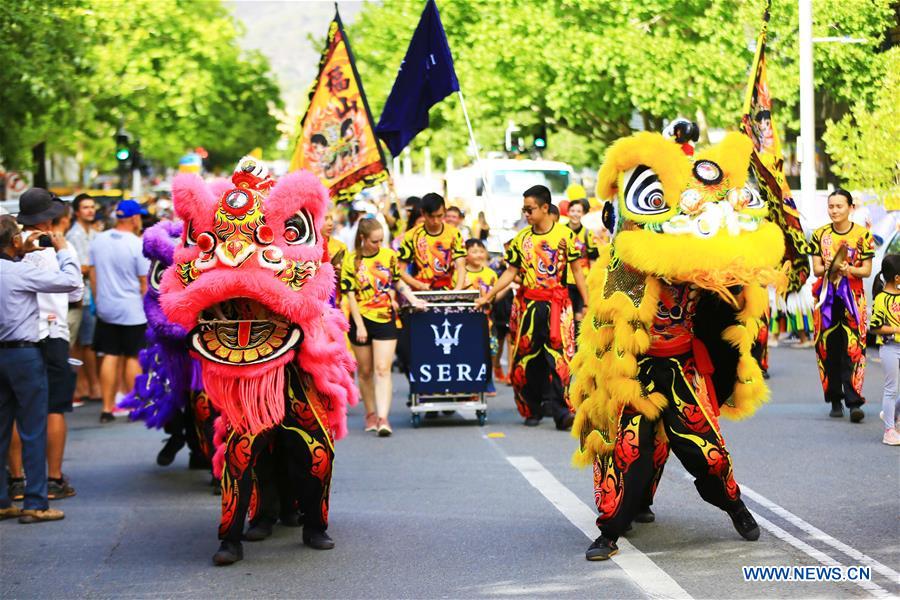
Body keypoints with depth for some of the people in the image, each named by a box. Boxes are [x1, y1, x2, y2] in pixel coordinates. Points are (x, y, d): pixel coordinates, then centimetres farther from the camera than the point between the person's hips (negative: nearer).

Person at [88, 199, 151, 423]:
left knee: (110, 357, 8)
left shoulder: (98, 240, 1)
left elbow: (93, 274, 8)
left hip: (106, 309, 5)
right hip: (133, 311, -5)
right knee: (133, 358, 4)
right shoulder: (138, 245, -15)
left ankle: (107, 408, 9)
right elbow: (145, 281, -11)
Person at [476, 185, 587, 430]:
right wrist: (488, 296, 6)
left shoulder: (565, 234, -1)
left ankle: (560, 411, -14)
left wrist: (587, 304, 0)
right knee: (527, 358, 4)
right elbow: (510, 272, 12)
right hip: (528, 304, 3)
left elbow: (576, 270, 3)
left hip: (557, 305, -3)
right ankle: (532, 409, 15)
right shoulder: (522, 238, 8)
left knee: (558, 357, -11)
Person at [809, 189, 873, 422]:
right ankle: (835, 402, 9)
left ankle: (854, 402, -15)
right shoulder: (820, 234, 8)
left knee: (853, 349, -12)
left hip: (853, 298, -2)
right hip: (827, 297, 2)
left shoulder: (862, 235, 2)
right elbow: (816, 269, 6)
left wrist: (848, 269, -17)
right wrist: (828, 268, -16)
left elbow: (867, 270, 2)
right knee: (829, 348, 0)